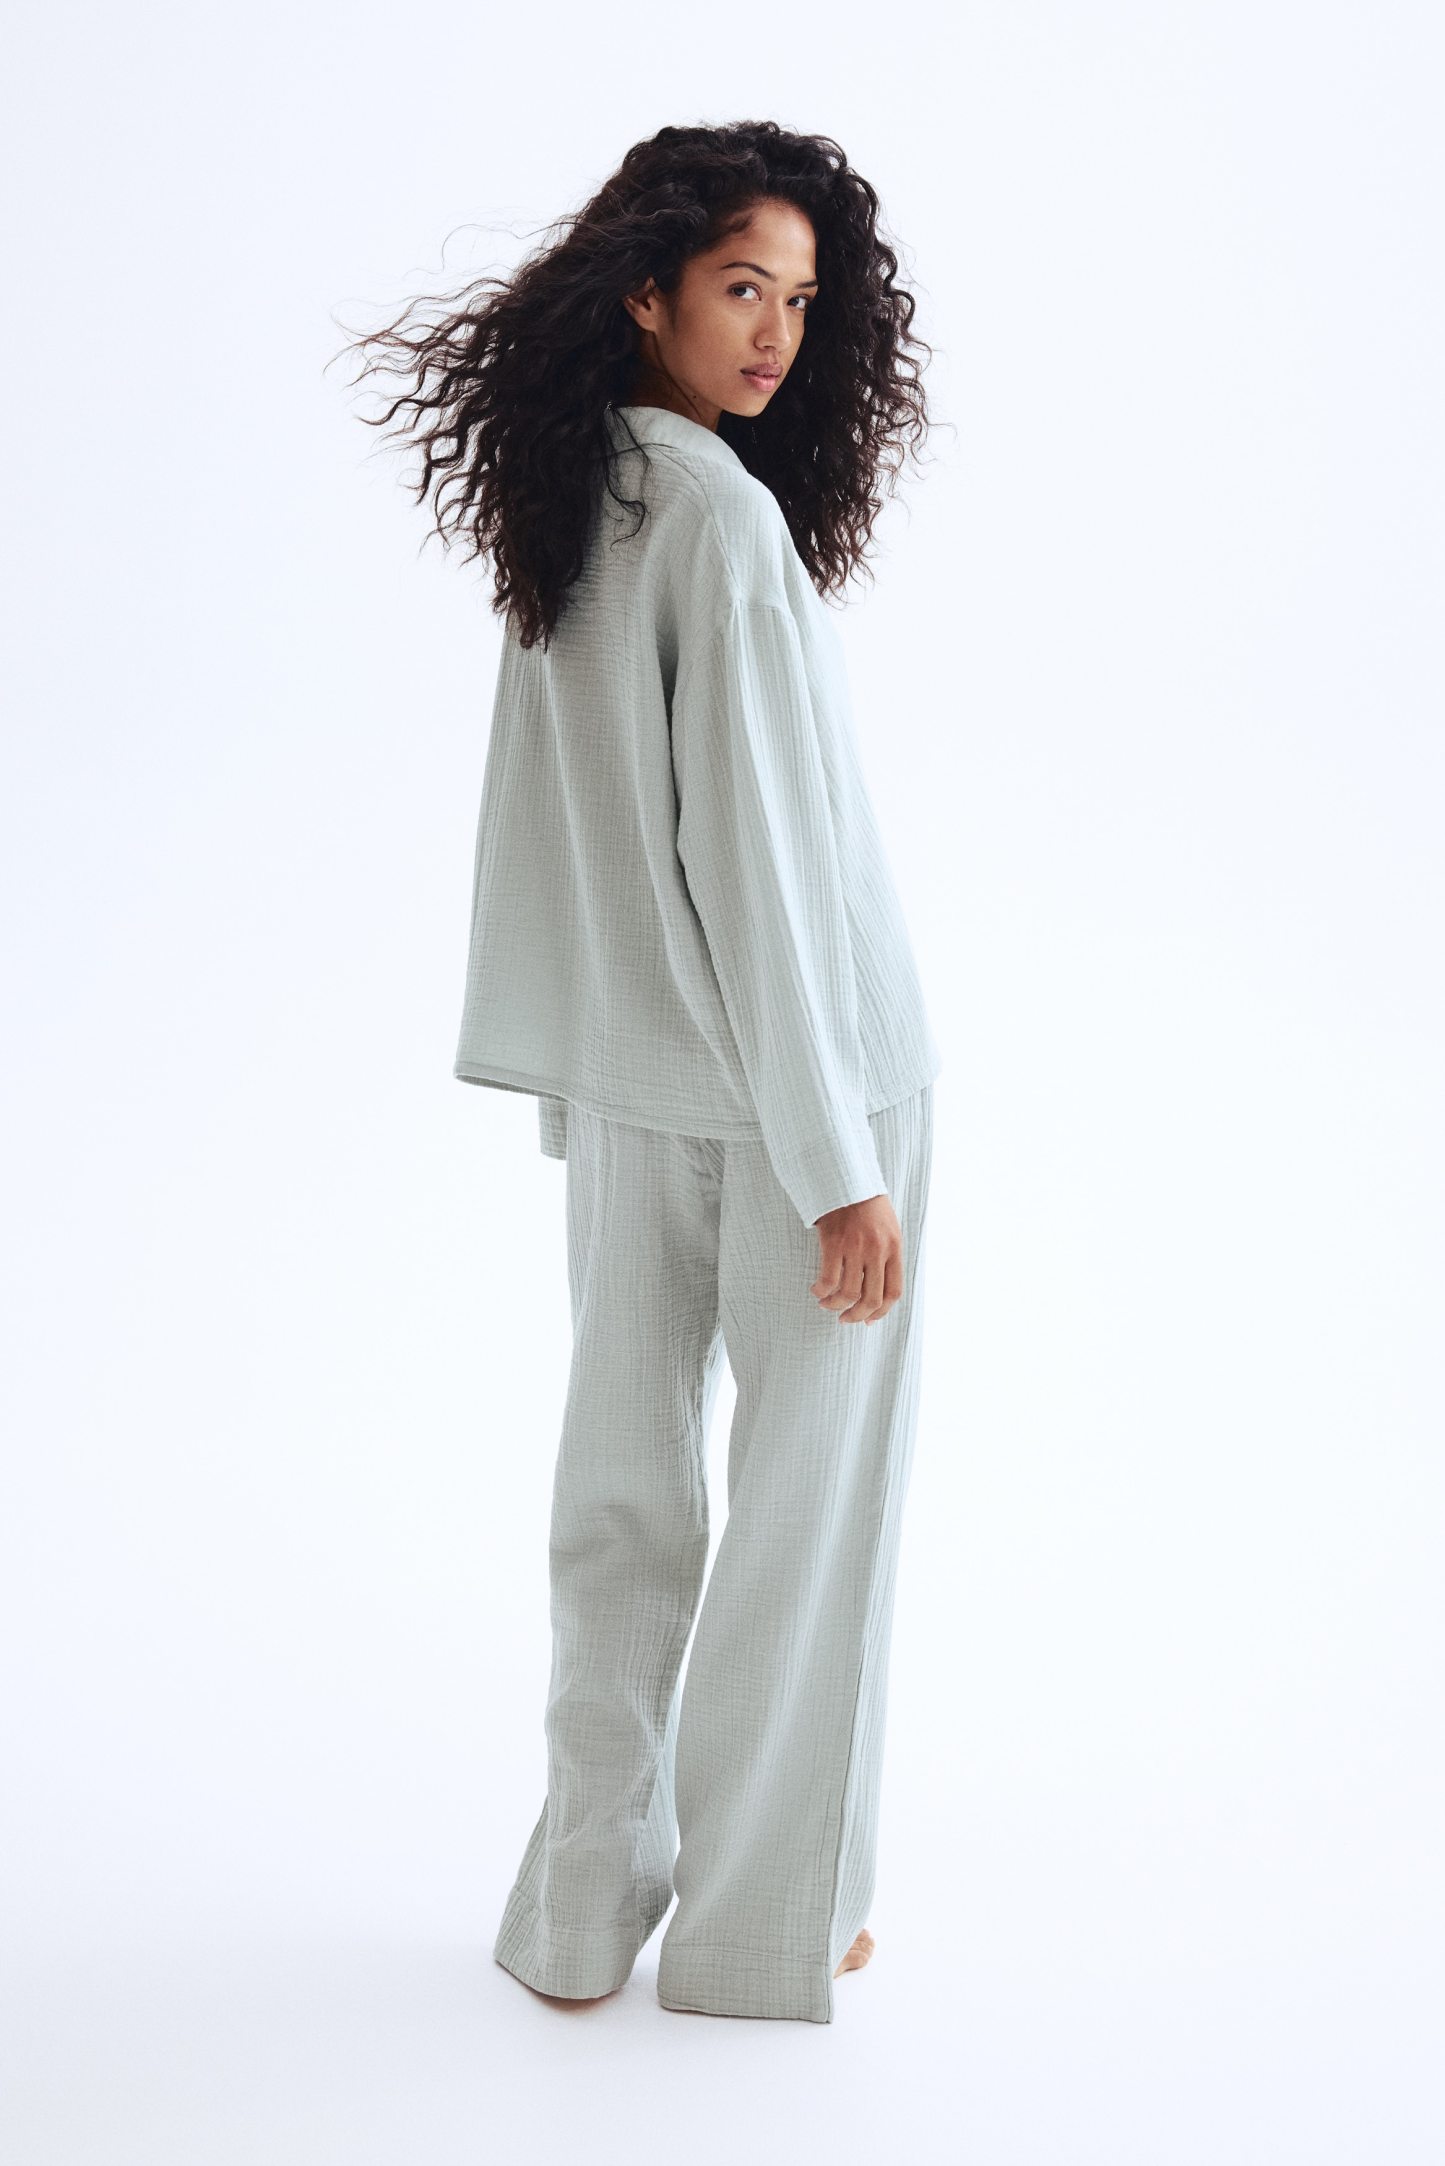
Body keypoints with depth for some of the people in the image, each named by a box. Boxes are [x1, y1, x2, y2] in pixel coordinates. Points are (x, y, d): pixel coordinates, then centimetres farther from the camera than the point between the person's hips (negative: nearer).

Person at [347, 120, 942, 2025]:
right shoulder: (726, 527, -19)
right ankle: (765, 1926, 21)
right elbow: (755, 855, -21)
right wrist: (841, 1166, -16)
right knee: (811, 1501, 7)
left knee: (624, 1482, 14)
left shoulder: (566, 513, 4)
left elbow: (553, 823, 9)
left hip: (626, 1081, 7)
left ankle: (587, 1905, 26)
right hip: (794, 1080, -7)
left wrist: (576, 1069, 16)